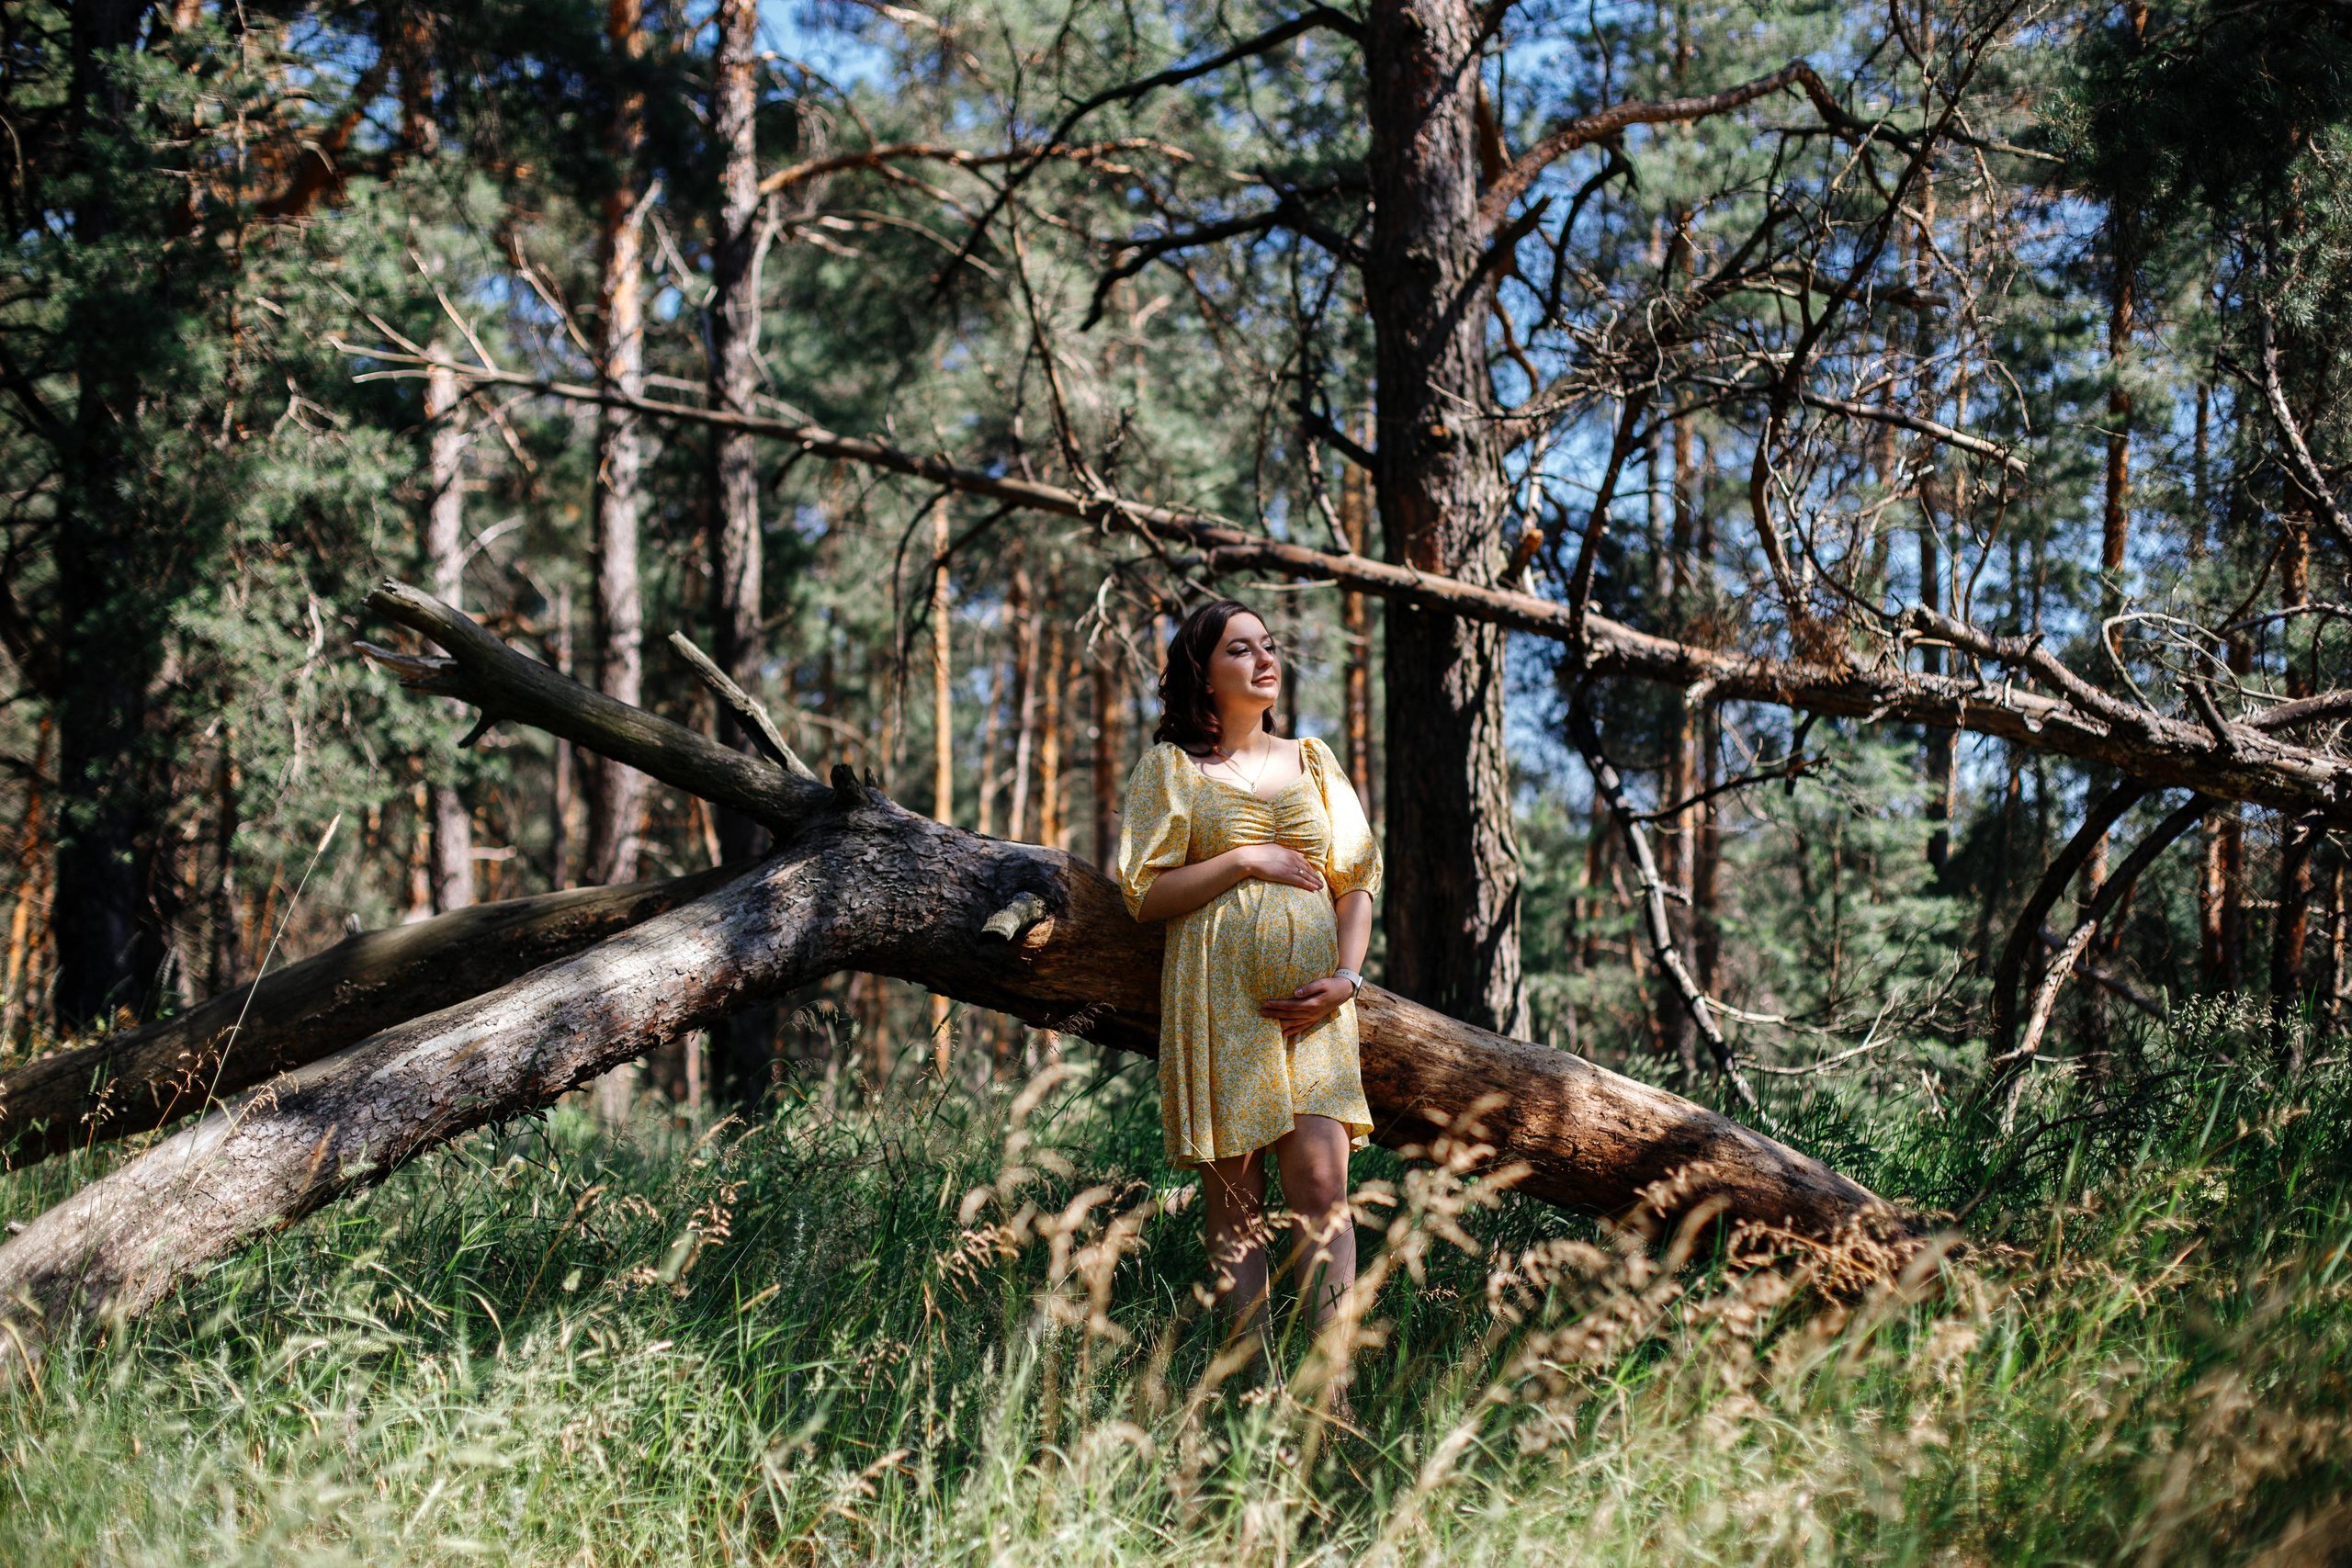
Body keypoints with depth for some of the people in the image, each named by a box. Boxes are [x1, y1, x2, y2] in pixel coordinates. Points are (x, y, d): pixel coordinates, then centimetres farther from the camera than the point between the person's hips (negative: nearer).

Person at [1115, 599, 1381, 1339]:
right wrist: (1246, 862, -7)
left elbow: (1355, 881, 16)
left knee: (1321, 1181, -11)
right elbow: (1143, 893, 1)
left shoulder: (1312, 762, 18)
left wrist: (1345, 976, 0)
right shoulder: (1170, 766, 8)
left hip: (1310, 997, 2)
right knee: (1233, 1196, -3)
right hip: (1217, 999, -2)